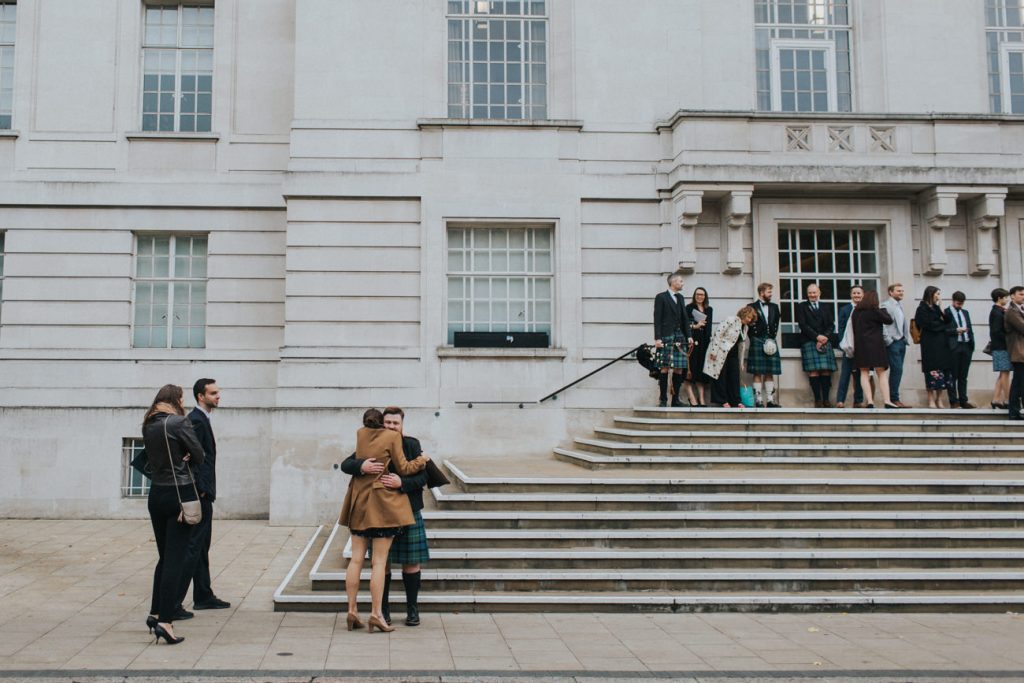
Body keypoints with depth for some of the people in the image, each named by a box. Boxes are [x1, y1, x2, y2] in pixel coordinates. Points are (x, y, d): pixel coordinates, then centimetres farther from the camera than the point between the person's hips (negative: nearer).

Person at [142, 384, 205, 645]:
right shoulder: (179, 422, -12)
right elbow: (199, 456, -8)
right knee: (175, 559, -5)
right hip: (180, 494, -7)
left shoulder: (148, 426, 8)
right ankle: (165, 621, -8)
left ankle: (155, 613, 24)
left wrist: (180, 458, 3)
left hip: (156, 494, 7)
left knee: (164, 557, 19)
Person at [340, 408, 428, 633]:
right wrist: (422, 460, 14)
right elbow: (403, 469, -2)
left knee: (356, 558, 8)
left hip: (359, 503, 5)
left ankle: (352, 610, 6)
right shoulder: (393, 437, -4)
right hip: (383, 504, -4)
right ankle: (376, 613, -7)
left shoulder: (360, 434, 8)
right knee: (379, 562, -4)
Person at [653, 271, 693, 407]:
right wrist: (657, 338, -13)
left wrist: (689, 336, 11)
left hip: (680, 337, 6)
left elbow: (685, 318, 20)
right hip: (666, 337, -6)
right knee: (665, 368, -7)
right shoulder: (661, 297, 0)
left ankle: (676, 399, 8)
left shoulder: (680, 298, 20)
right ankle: (663, 399, -4)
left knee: (679, 369, 2)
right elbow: (657, 319, -5)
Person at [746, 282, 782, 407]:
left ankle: (770, 400, 6)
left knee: (770, 373, 4)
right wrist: (755, 340, -7)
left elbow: (776, 323, 15)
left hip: (771, 342, 4)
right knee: (758, 373, -4)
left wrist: (772, 338, 4)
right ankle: (758, 400, -3)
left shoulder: (774, 307, 15)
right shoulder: (752, 307, 1)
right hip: (757, 343, -4)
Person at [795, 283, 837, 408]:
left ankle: (826, 399, -4)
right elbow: (802, 325, -1)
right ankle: (817, 399, -11)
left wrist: (824, 338, -6)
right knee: (813, 371, -11)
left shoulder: (826, 308, 21)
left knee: (826, 371, -5)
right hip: (809, 342, -3)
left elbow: (831, 325, 11)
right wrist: (817, 336, -10)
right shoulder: (802, 306, 11)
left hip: (825, 342, 3)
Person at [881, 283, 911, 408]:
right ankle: (894, 399, -6)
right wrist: (888, 340, -16)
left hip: (902, 342, 8)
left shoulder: (900, 305, 18)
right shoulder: (886, 305, -9)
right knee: (897, 370, -11)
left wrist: (906, 337, 13)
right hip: (893, 343, -8)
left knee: (897, 371, 9)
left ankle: (894, 398, 13)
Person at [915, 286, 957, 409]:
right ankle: (931, 400, -4)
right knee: (932, 371, -8)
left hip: (941, 343, 6)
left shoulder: (937, 308, 18)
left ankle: (939, 399, 6)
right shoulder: (922, 309, -3)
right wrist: (943, 327, 1)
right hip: (930, 344, -6)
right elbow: (930, 325, -11)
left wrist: (941, 309, 2)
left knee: (942, 371, 2)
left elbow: (948, 321, 11)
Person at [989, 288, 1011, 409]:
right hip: (1001, 347, -10)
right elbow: (997, 331, -21)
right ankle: (1007, 401, -3)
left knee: (1002, 374, 11)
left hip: (999, 347, 10)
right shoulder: (998, 313, -14)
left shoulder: (997, 311, 16)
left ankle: (996, 400, 12)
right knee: (1005, 373, -6)